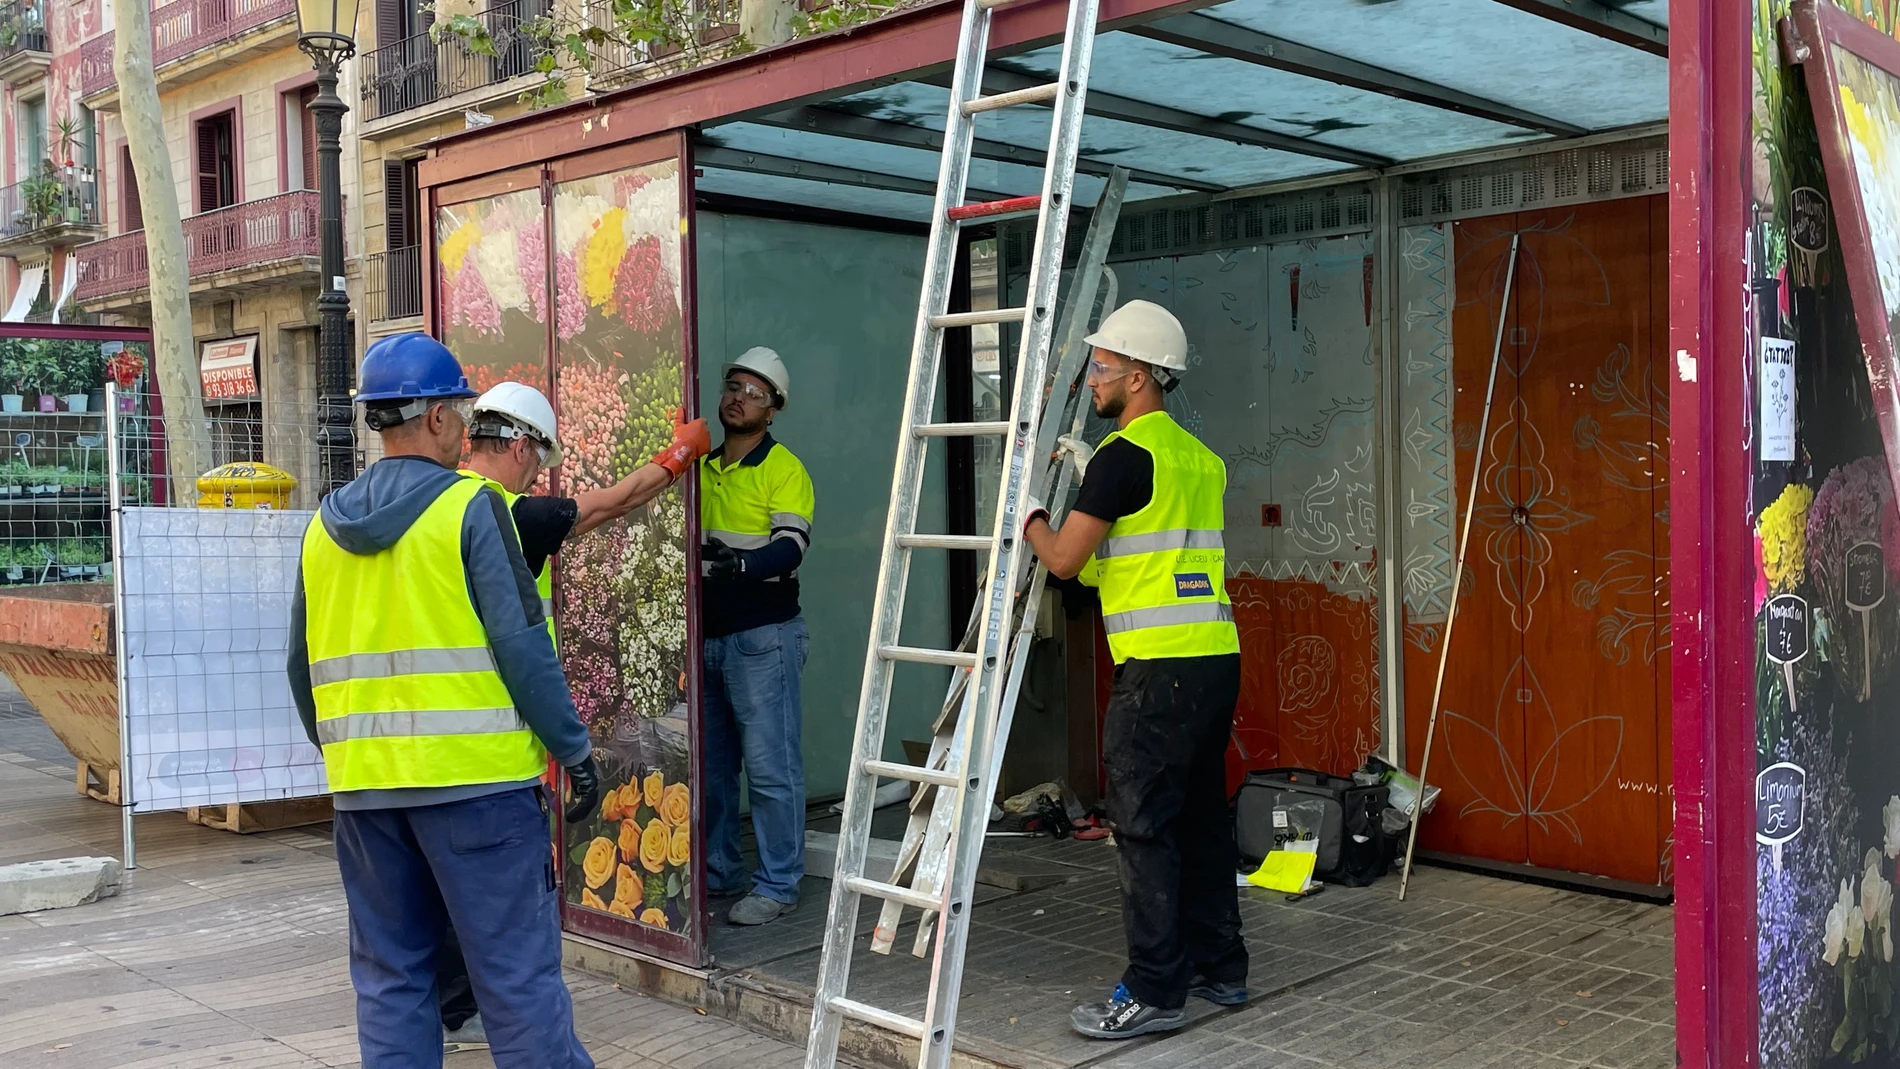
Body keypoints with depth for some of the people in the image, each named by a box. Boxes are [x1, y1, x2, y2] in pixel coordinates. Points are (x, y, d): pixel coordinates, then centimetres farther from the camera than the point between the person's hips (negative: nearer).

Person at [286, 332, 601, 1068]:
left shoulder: (325, 526, 10)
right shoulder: (470, 507, -8)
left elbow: (301, 667, 15)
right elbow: (522, 645, -12)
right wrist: (575, 750, -5)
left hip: (363, 783, 6)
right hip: (473, 774, -6)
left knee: (390, 972, 14)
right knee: (517, 969, 1)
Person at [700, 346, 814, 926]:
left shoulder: (783, 469, -6)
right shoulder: (701, 467, 14)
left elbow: (790, 548, -18)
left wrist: (739, 564, -34)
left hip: (762, 638, -7)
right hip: (705, 634, 7)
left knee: (770, 764, -5)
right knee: (710, 762, 13)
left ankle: (778, 884, 4)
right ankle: (718, 872, 25)